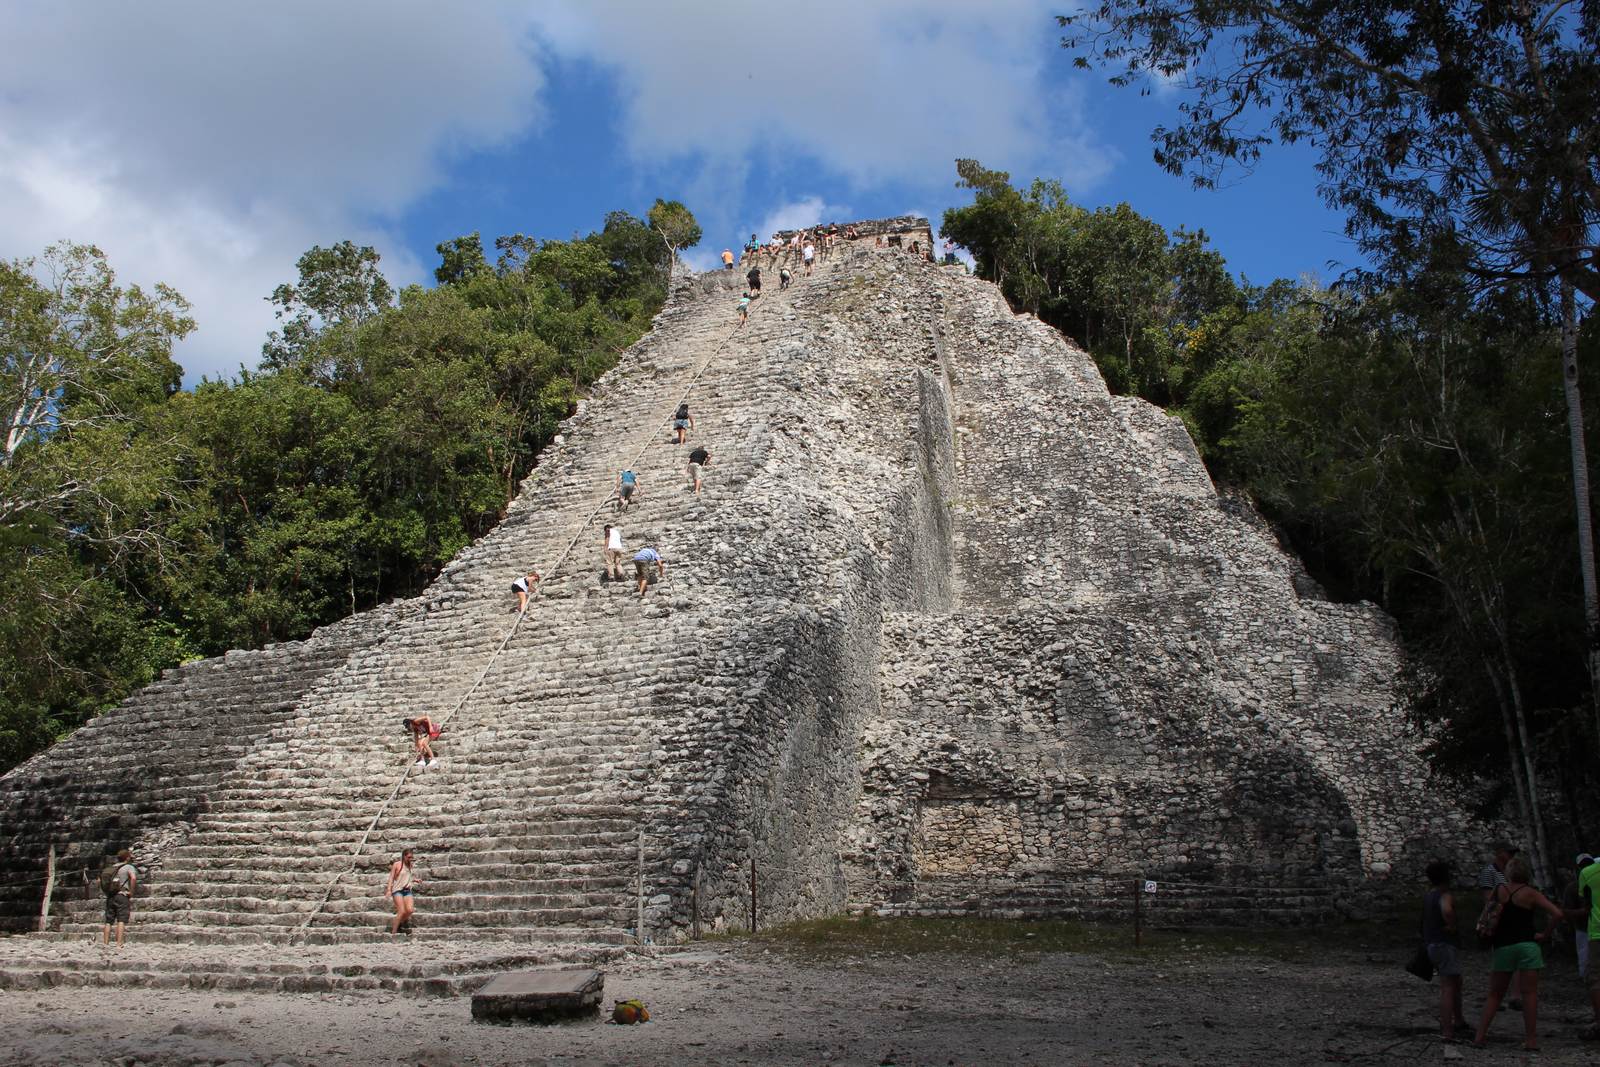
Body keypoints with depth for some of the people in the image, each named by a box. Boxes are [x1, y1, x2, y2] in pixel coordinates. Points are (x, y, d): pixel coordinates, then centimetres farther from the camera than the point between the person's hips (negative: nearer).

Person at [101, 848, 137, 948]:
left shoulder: (110, 867, 18)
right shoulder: (129, 867, -2)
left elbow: (100, 880, 20)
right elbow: (133, 878, -21)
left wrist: (107, 892, 19)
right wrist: (131, 892, -11)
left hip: (110, 897, 6)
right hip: (122, 896, -6)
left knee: (109, 921, 9)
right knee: (121, 920, -10)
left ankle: (105, 944, 11)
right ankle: (119, 944, -19)